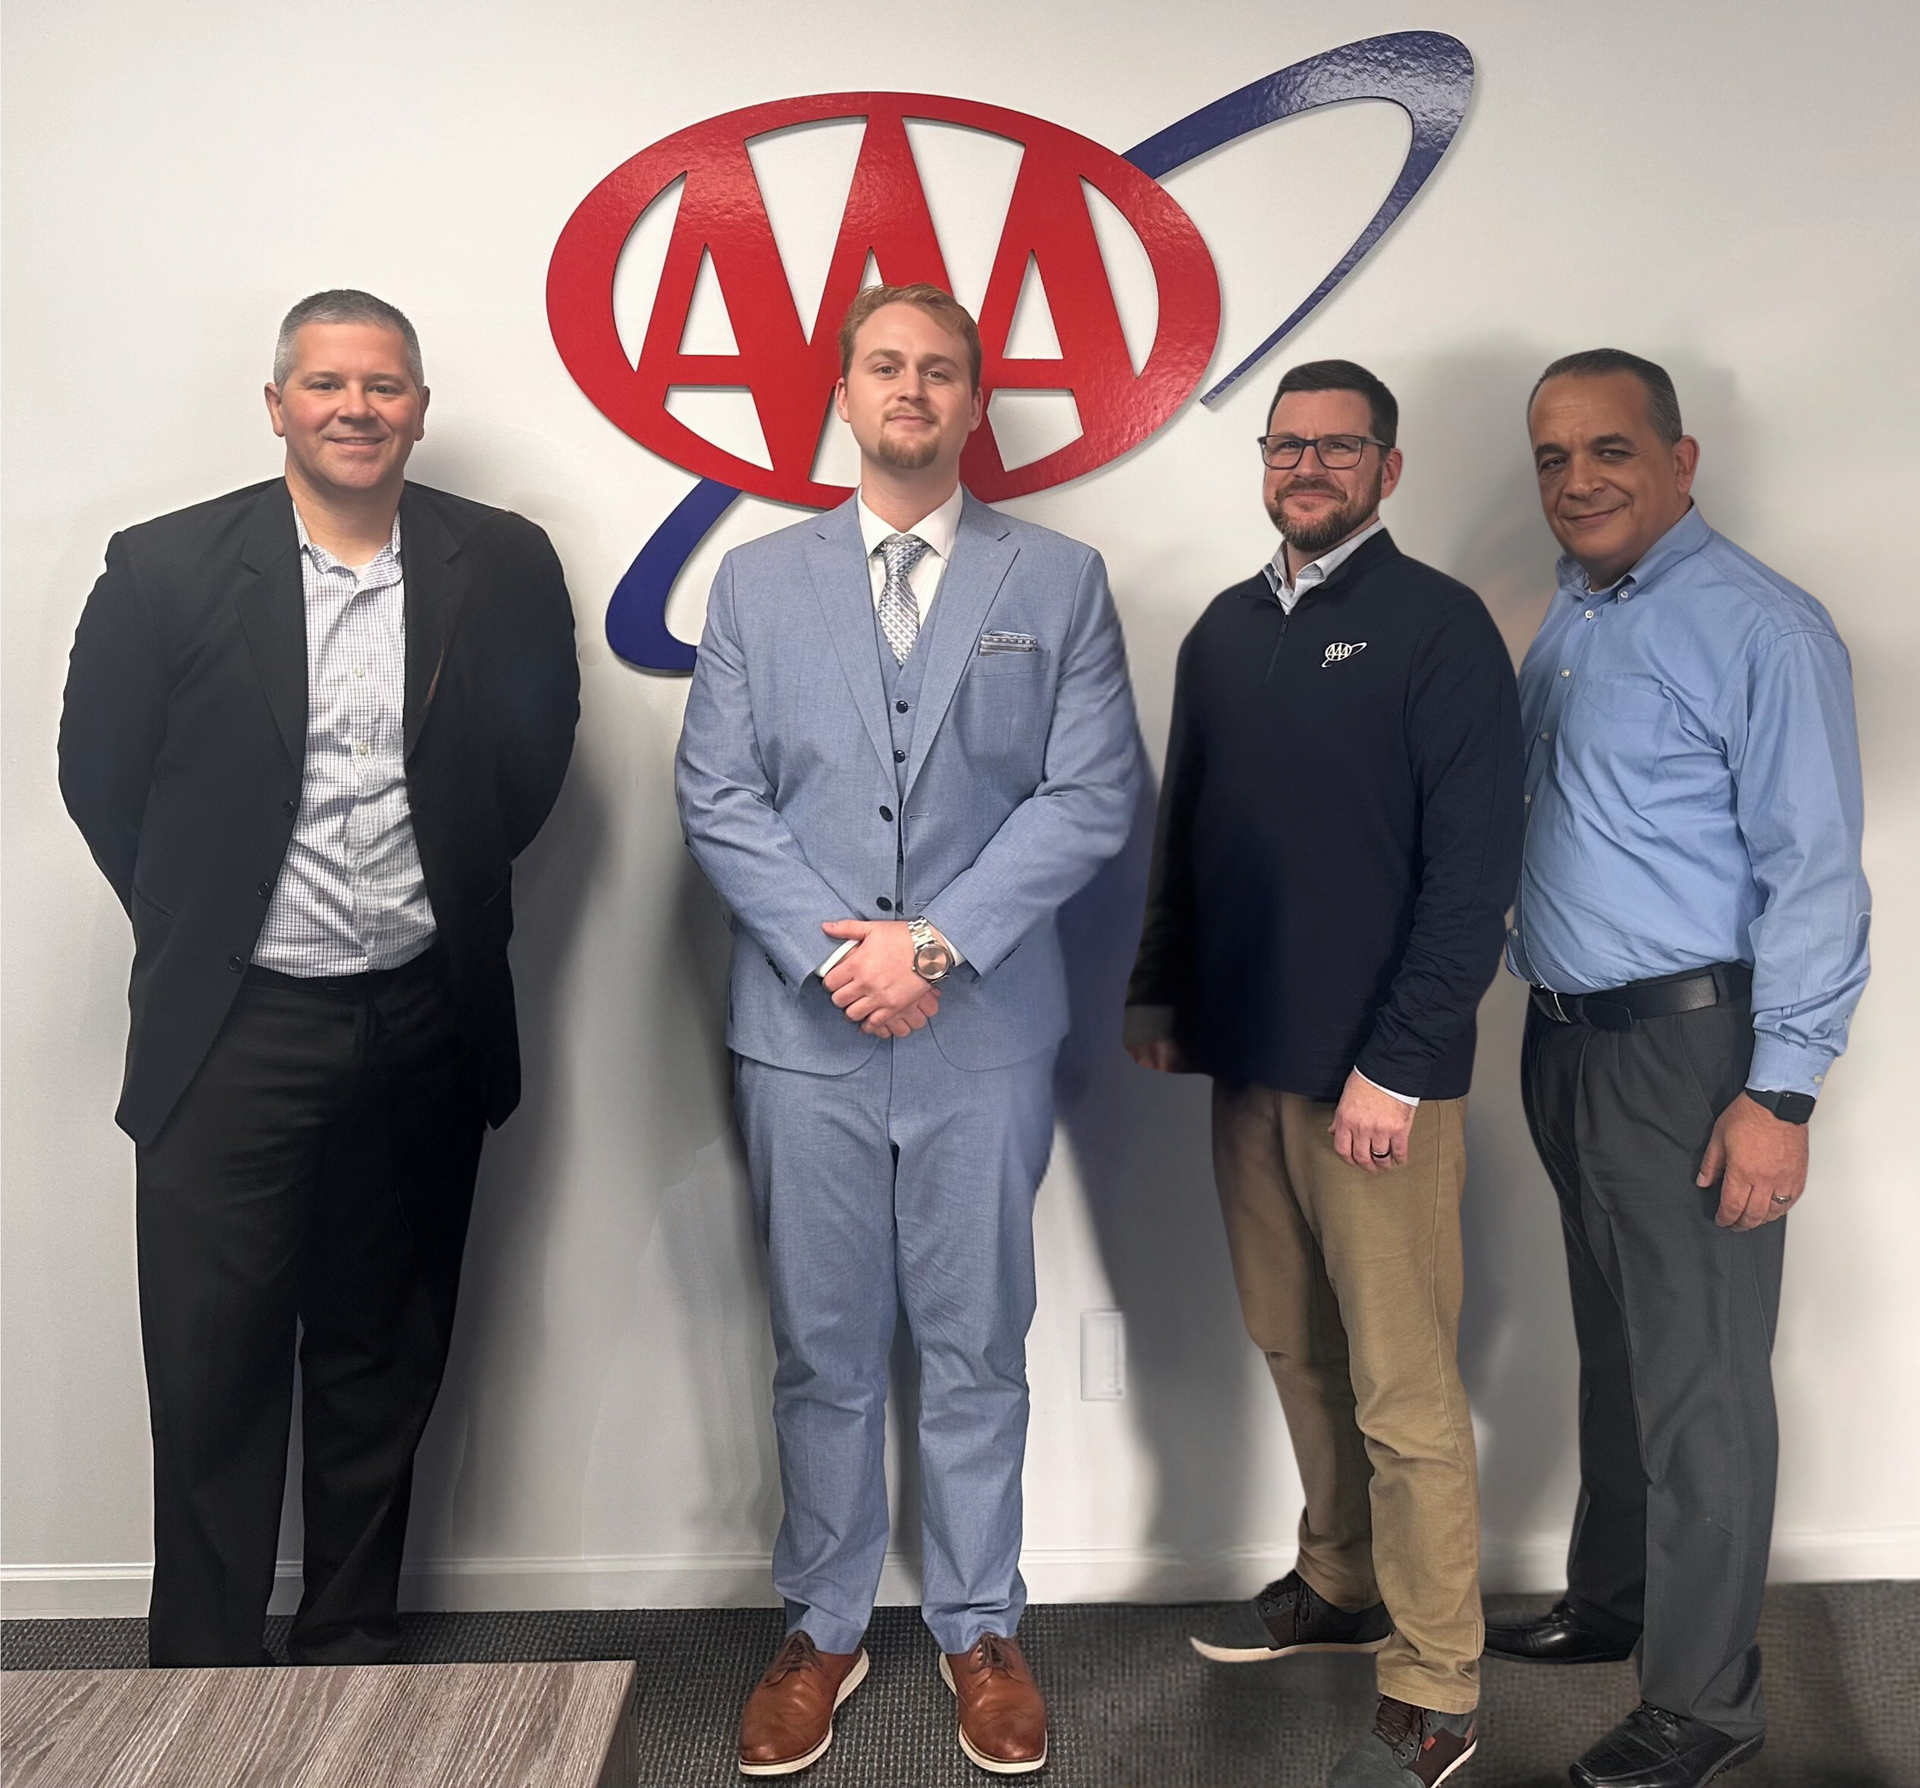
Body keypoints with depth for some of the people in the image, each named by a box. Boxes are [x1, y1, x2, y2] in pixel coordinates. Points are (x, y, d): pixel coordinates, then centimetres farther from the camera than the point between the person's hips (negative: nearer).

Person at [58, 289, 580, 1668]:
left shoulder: (504, 567, -1)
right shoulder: (167, 569, -5)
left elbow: (537, 754, 12)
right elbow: (100, 775, 4)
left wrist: (454, 889, 8)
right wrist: (196, 926, 5)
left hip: (426, 1026, 2)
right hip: (233, 1035, -1)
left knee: (384, 1364, 14)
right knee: (214, 1372, 5)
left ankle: (353, 1648, 30)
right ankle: (203, 1683, 21)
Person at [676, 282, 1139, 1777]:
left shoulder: (1060, 581, 4)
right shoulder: (759, 582, 8)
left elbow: (1092, 795, -5)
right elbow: (719, 800, 1)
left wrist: (935, 941, -13)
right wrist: (838, 952, -11)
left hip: (986, 1033, -1)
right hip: (804, 1035, 1)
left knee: (977, 1349, 10)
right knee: (822, 1354, 11)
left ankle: (980, 1629, 27)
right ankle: (822, 1630, 27)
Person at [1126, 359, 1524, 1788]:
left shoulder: (1438, 626, -7)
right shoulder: (1226, 630, 12)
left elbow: (1474, 865, -12)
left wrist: (1395, 1067, -16)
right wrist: (1161, 993, 14)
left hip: (1379, 1077, -6)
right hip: (1246, 1059, 6)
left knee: (1403, 1388, 0)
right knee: (1296, 1348, 16)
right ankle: (1342, 1584, 35)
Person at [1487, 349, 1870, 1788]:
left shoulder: (1760, 629, -12)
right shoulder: (1565, 623, 11)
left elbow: (1813, 873, -16)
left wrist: (1780, 1091, -19)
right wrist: (1549, 1019, 10)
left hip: (1690, 1045, -7)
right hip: (1567, 1039, 8)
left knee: (1698, 1380, 1)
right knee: (1615, 1347, 20)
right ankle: (1610, 1604, 37)